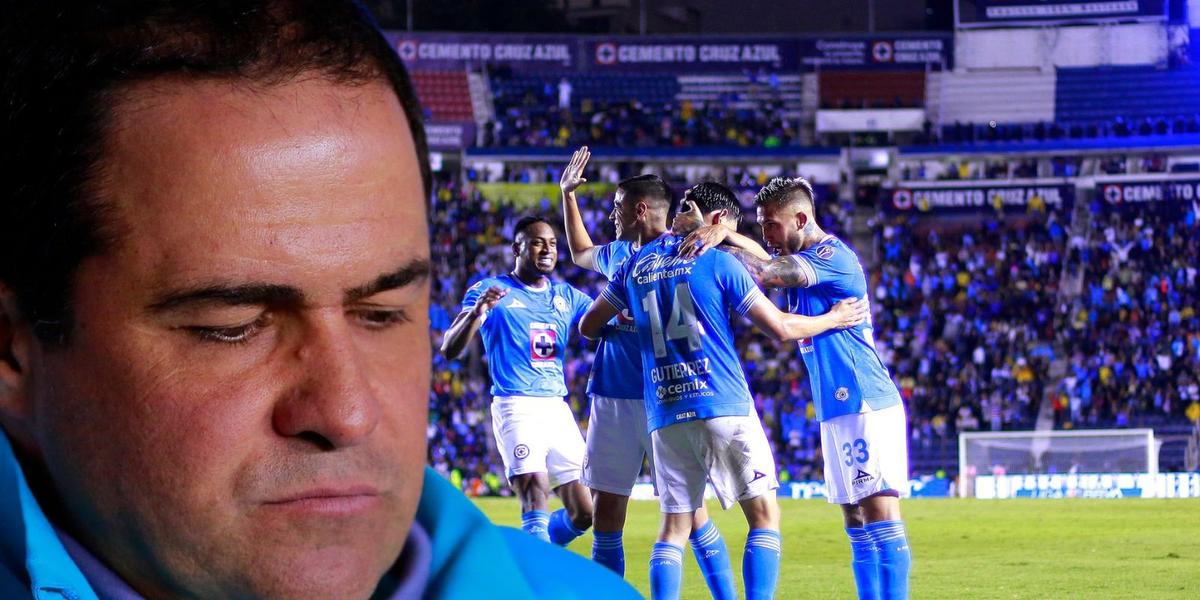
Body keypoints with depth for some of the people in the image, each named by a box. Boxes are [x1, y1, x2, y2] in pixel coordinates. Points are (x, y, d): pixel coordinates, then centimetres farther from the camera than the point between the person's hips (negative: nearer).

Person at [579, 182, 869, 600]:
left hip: (664, 415, 5)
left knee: (674, 526, 8)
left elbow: (589, 326, 19)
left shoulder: (636, 264, 12)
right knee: (764, 514, -1)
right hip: (723, 408, -5)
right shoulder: (717, 260, -1)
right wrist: (833, 319, 15)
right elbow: (780, 328, -1)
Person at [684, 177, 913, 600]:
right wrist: (723, 234, -4)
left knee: (879, 511, -12)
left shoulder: (833, 256, -13)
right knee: (855, 520, 7)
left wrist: (719, 241, -20)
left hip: (866, 406, -10)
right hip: (837, 410, 10)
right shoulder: (803, 261, 18)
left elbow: (767, 274, -23)